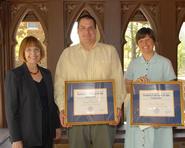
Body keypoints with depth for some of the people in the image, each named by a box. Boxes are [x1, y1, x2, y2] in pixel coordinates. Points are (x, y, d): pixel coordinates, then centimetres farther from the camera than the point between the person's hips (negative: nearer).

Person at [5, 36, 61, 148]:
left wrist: (57, 125, 10)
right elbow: (11, 108, -12)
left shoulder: (46, 73, 7)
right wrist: (16, 139, -14)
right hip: (27, 136, -5)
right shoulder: (14, 75, -10)